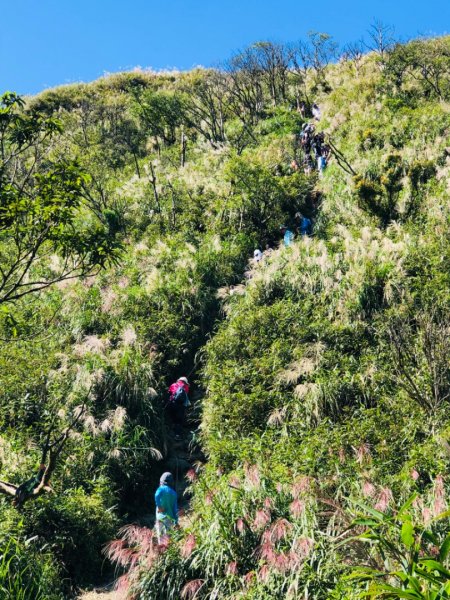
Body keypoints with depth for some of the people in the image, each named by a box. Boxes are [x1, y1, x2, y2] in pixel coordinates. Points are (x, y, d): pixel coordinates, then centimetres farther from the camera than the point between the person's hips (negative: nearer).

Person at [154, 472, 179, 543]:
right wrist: (176, 522, 12)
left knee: (160, 536, 2)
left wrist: (159, 506, -15)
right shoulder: (173, 493, 13)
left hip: (161, 516, -3)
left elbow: (157, 495, -23)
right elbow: (175, 508, 11)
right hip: (170, 518, 3)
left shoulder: (161, 488, 1)